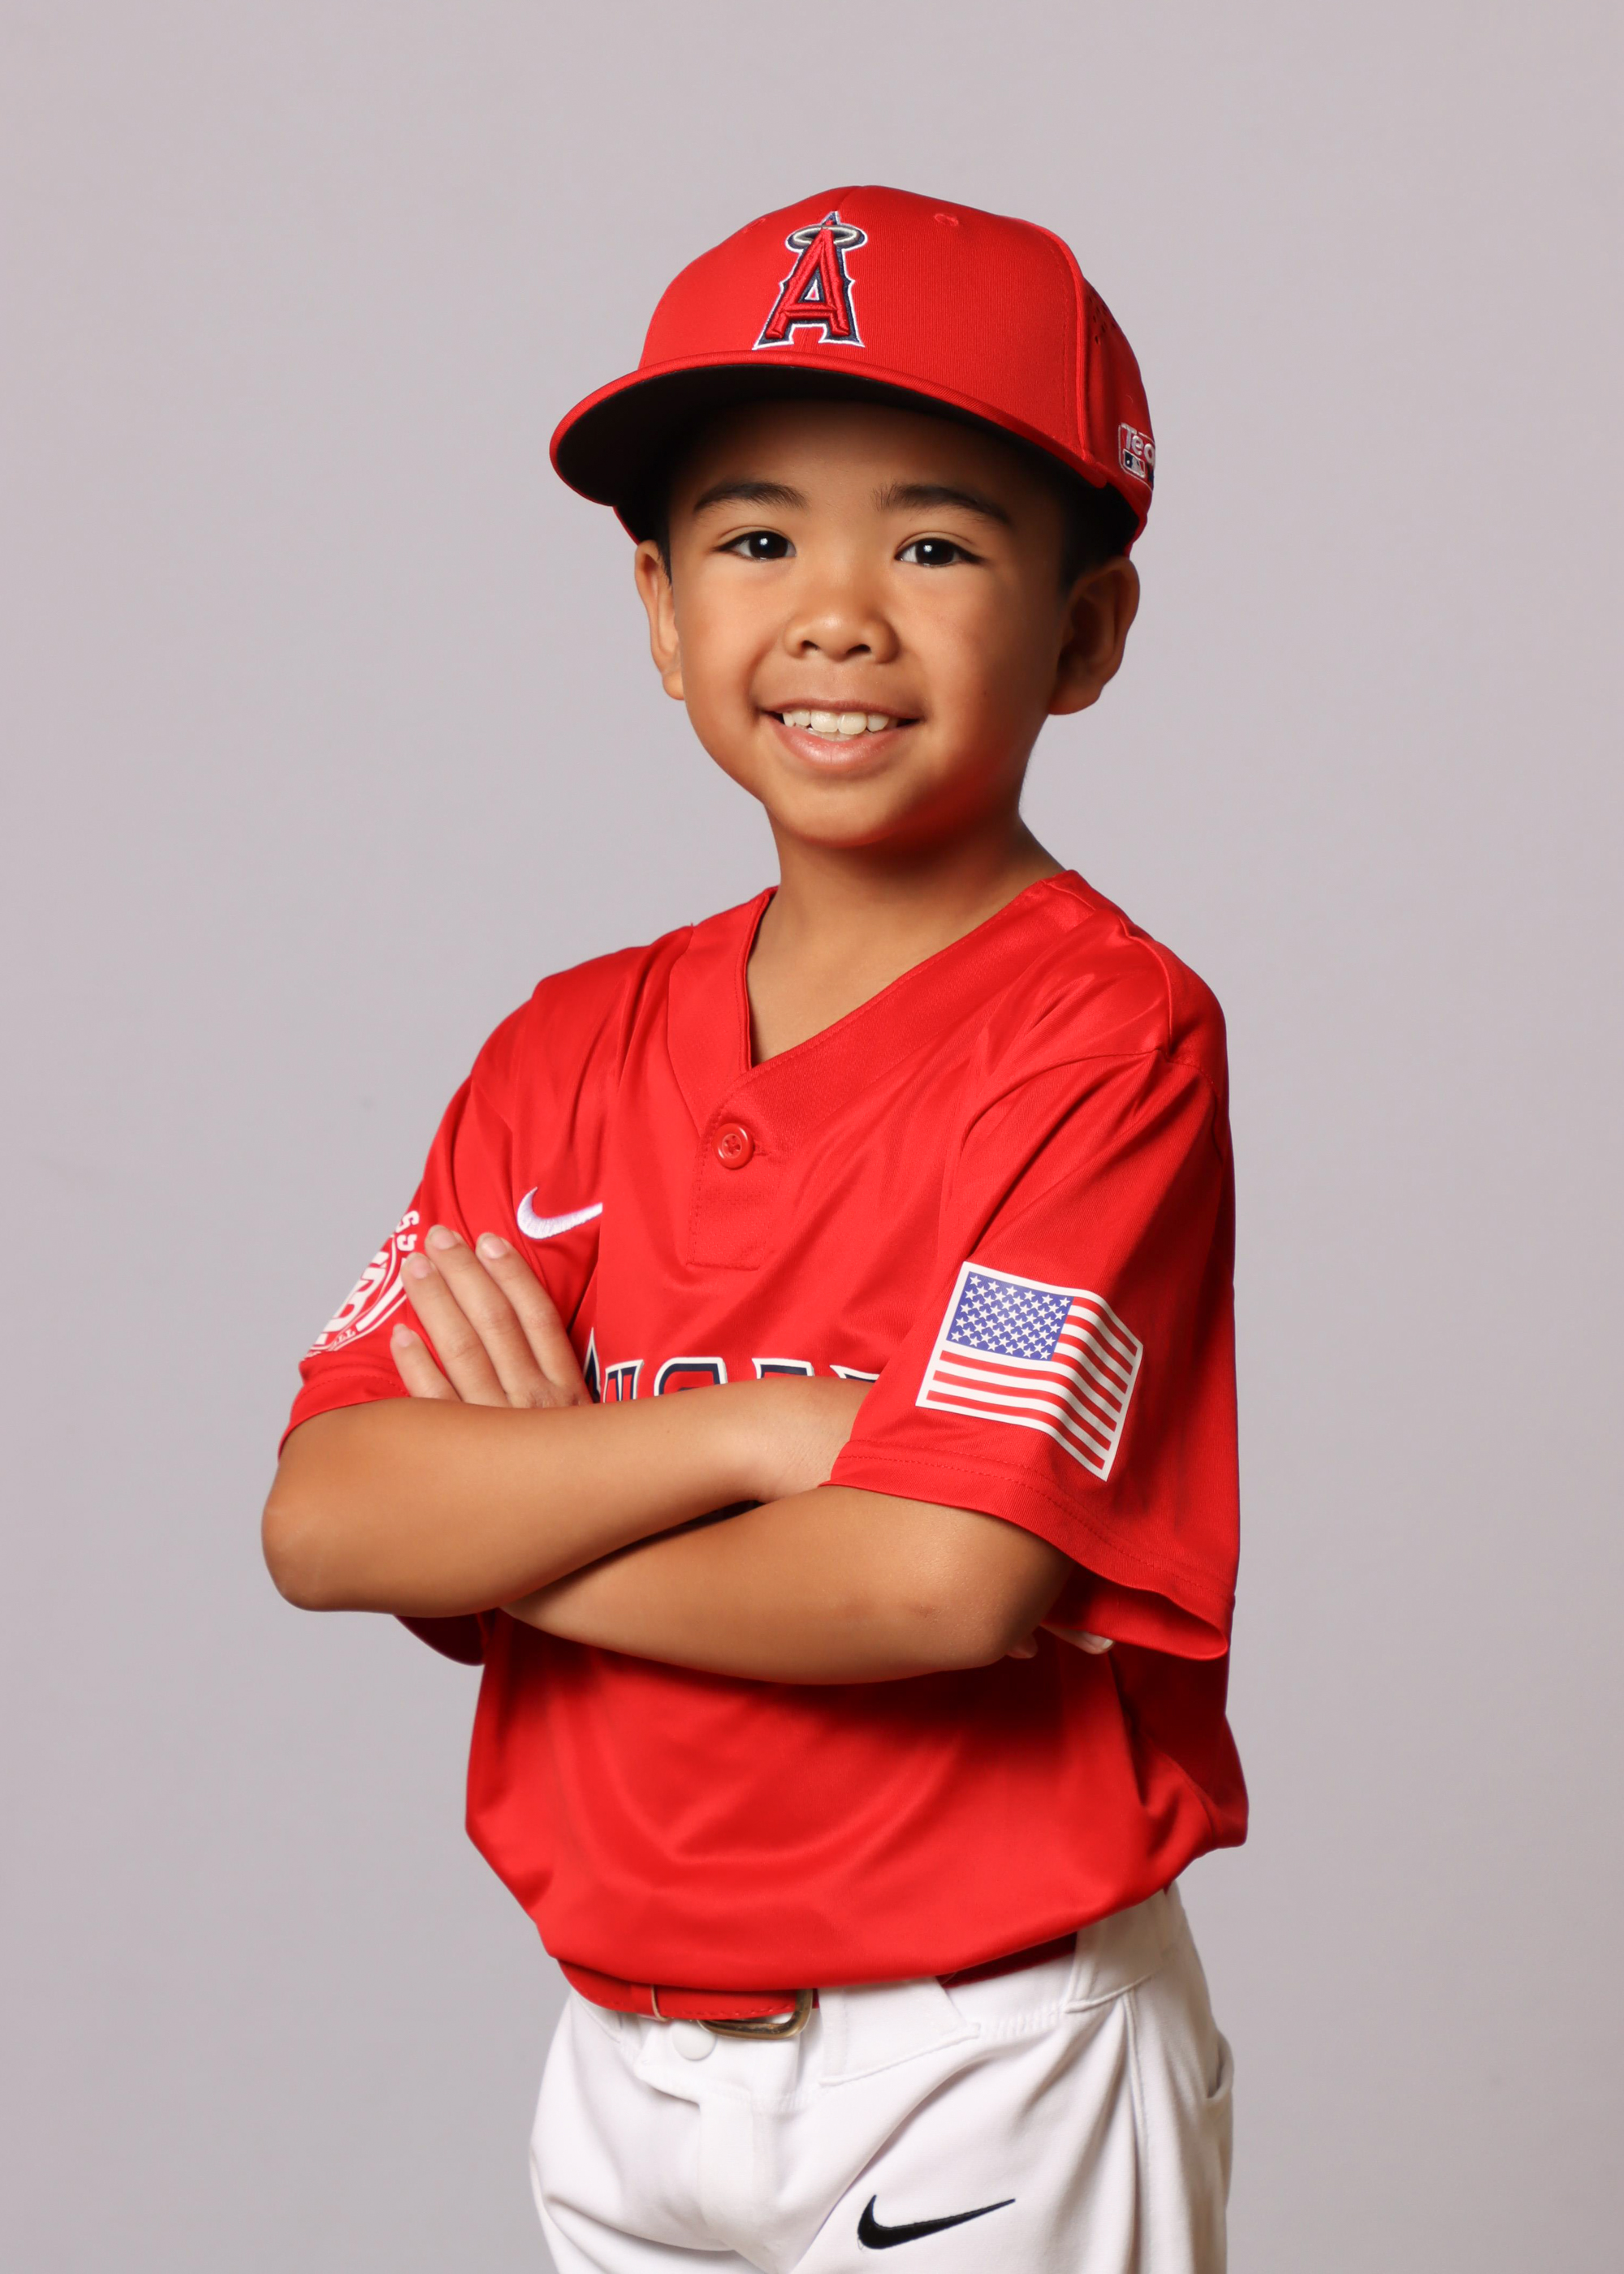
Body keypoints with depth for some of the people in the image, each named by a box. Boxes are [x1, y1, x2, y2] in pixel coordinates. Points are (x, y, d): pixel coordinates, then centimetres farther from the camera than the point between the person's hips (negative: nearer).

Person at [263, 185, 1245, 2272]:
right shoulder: (574, 1049, 2)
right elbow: (320, 1521, -8)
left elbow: (946, 1576, -25)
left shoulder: (1111, 1031, -15)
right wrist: (754, 1429, -21)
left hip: (985, 2088, -5)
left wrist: (520, 1521, -12)